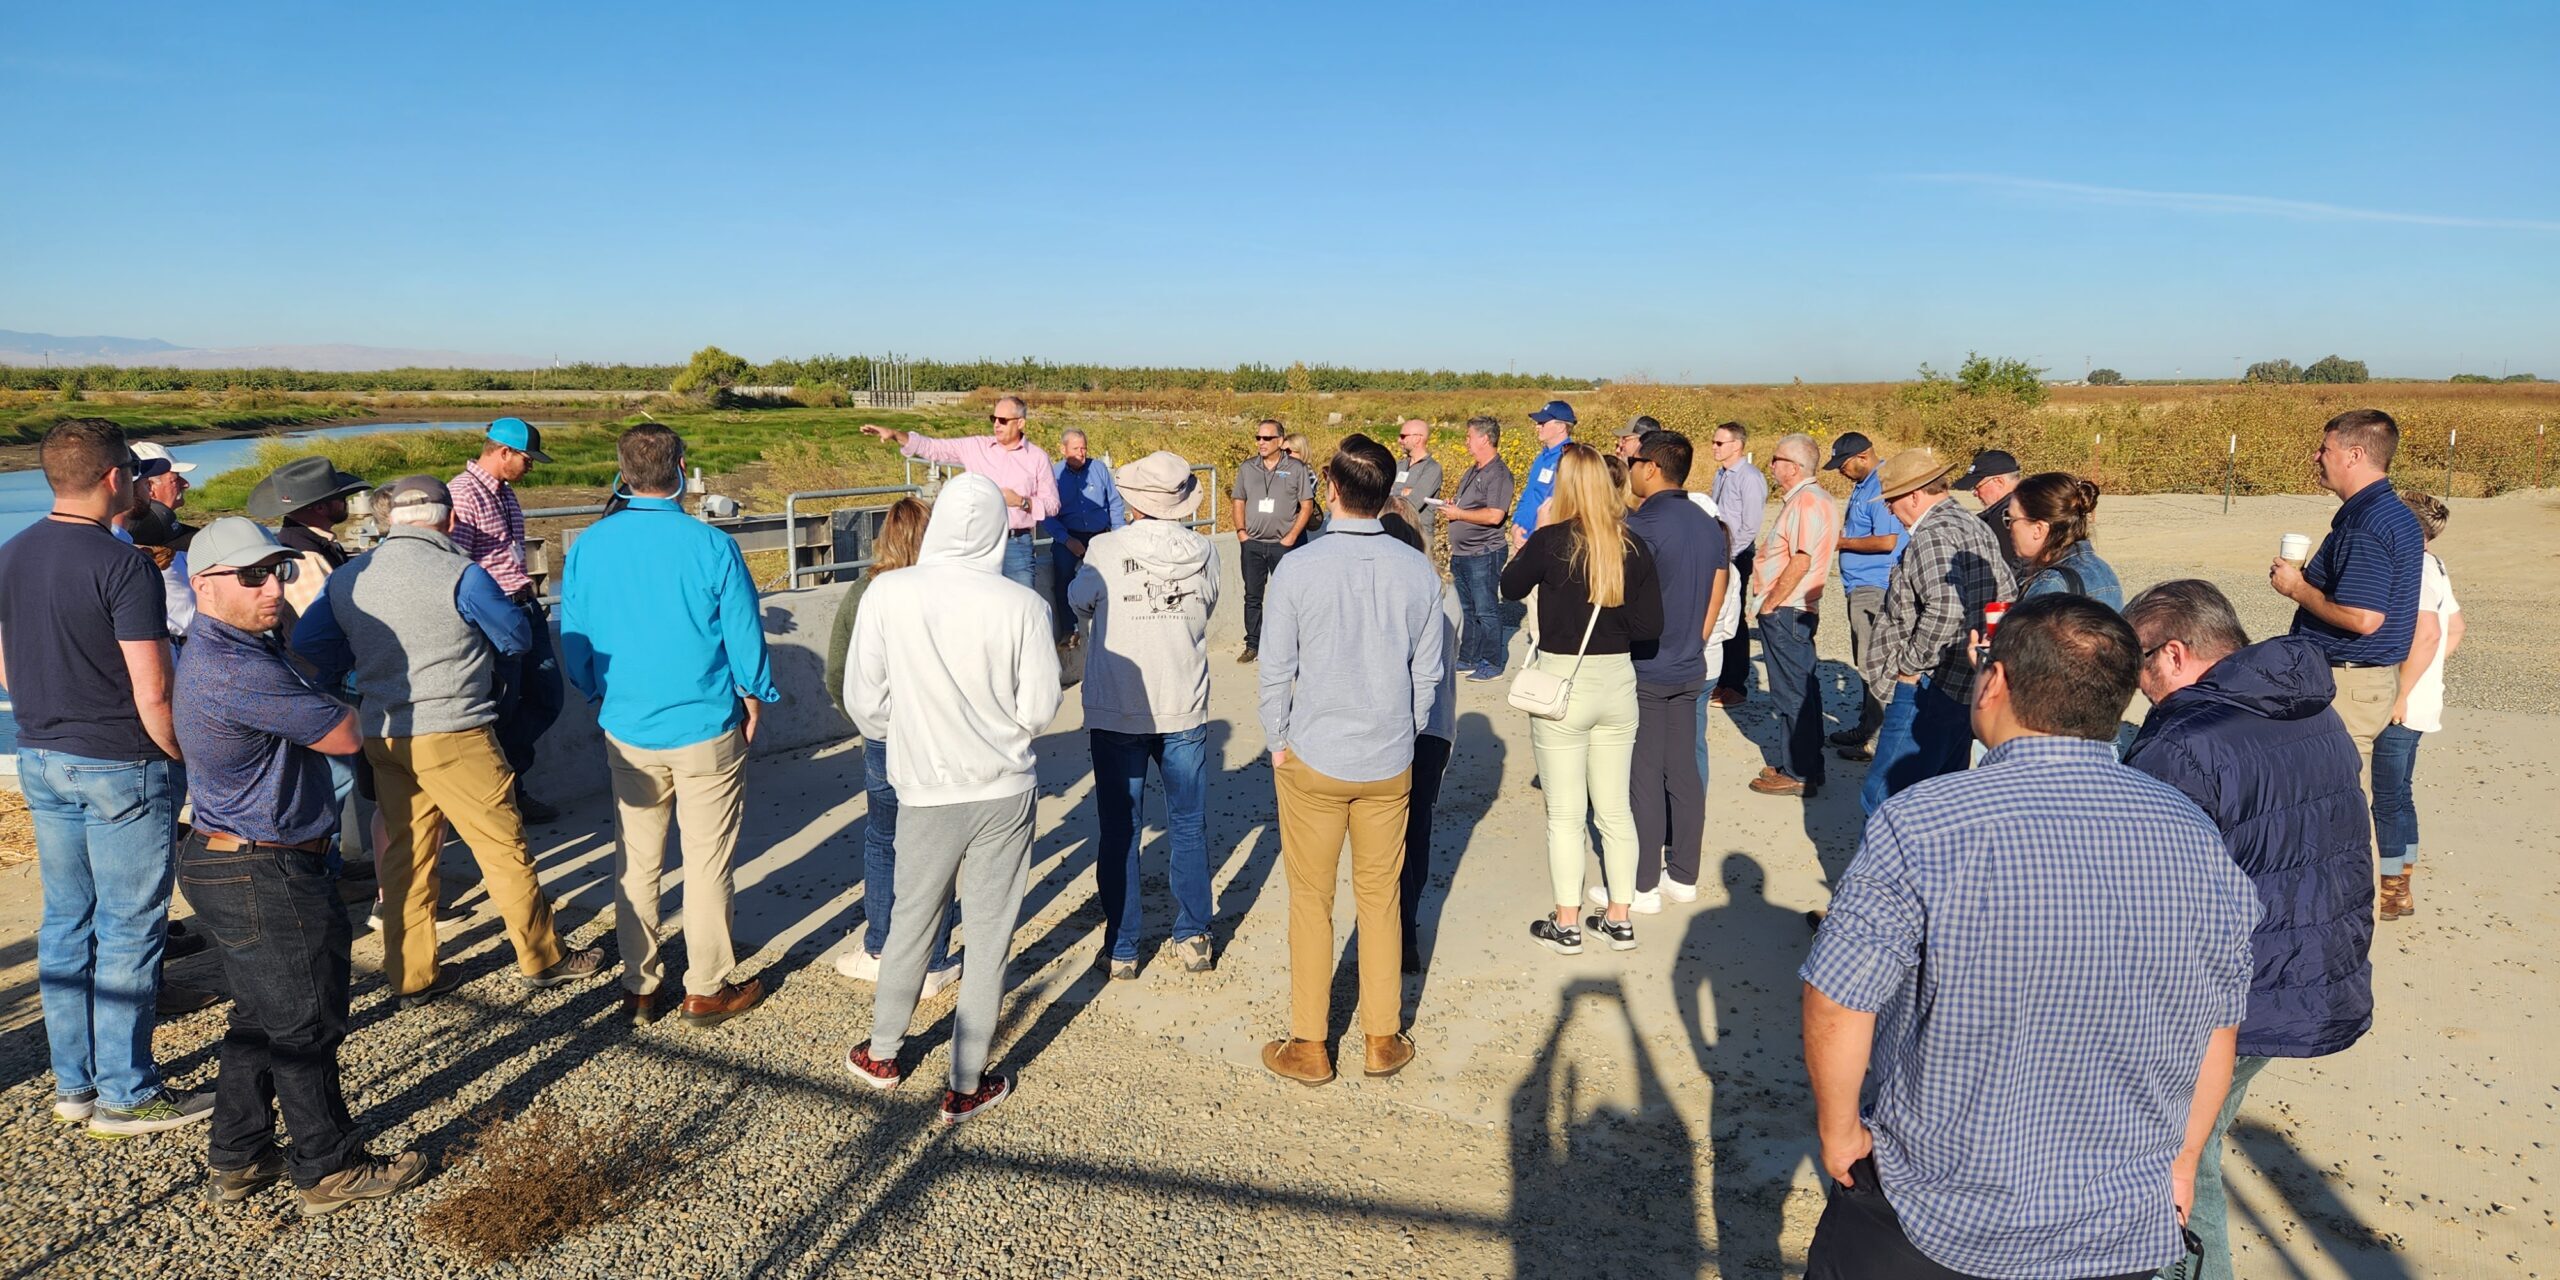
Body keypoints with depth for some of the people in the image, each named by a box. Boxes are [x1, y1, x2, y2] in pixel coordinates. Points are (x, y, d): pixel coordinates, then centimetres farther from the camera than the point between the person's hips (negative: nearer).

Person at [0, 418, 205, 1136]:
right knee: (129, 929, 2)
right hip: (121, 767, -8)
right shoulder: (122, 568, -19)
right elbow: (153, 691, -20)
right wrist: (180, 756, -6)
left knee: (66, 919, 15)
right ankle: (126, 1095, 11)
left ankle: (73, 1083, 25)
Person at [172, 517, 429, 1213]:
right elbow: (344, 735, -16)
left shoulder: (217, 650, 9)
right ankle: (331, 1170, 16)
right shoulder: (239, 671, -26)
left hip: (225, 862, 11)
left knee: (261, 1016, 20)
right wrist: (321, 697, 0)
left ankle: (240, 1160, 32)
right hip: (264, 876, -11)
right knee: (305, 1023, 2)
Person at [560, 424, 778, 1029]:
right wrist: (754, 698, 10)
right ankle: (707, 989, 16)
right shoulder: (712, 546, -14)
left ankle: (639, 986, 24)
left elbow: (574, 639, 6)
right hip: (706, 729, -3)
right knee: (707, 860, 7)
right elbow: (745, 633, -7)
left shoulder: (588, 547, -3)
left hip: (627, 731, 4)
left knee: (635, 860, 15)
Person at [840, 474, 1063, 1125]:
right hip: (1005, 790, -1)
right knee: (989, 937, 12)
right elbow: (1039, 709, -9)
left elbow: (864, 699, -5)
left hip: (926, 792, 1)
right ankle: (966, 1087, 22)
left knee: (911, 922, 21)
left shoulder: (887, 594, -12)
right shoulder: (1023, 605, -15)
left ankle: (883, 1053, 39)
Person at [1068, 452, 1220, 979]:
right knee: (1188, 828, 16)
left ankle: (1122, 949, 17)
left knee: (1119, 833, 10)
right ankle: (1193, 938, 22)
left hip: (1115, 714, -1)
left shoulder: (1106, 550, -12)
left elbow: (1079, 604, 5)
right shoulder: (1204, 552, -6)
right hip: (1185, 711, 2)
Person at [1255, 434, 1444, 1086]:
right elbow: (1429, 671, 2)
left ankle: (1310, 1047, 21)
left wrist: (1279, 744, 6)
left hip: (1312, 762, -2)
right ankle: (1383, 1039, 26)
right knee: (1381, 898, 15)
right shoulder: (1418, 571, -6)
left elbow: (1276, 671, -9)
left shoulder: (1298, 569, -14)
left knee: (1312, 901, 10)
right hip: (1391, 764, 3)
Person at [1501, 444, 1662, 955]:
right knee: (1615, 808, 15)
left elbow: (1510, 587, 4)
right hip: (1618, 682, 4)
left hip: (1562, 683, -4)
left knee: (1565, 813, 7)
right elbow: (1649, 627, -3)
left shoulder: (1550, 542, -14)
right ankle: (1619, 919, 25)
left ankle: (1566, 924, 17)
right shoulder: (1633, 547, -4)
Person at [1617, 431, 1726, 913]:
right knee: (1683, 773, 12)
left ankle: (1642, 886, 7)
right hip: (1690, 670, 8)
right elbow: (1716, 600, 12)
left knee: (1643, 779, 0)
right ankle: (1683, 877, 21)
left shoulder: (1642, 526, -17)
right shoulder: (1710, 526, 7)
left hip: (1644, 673, -8)